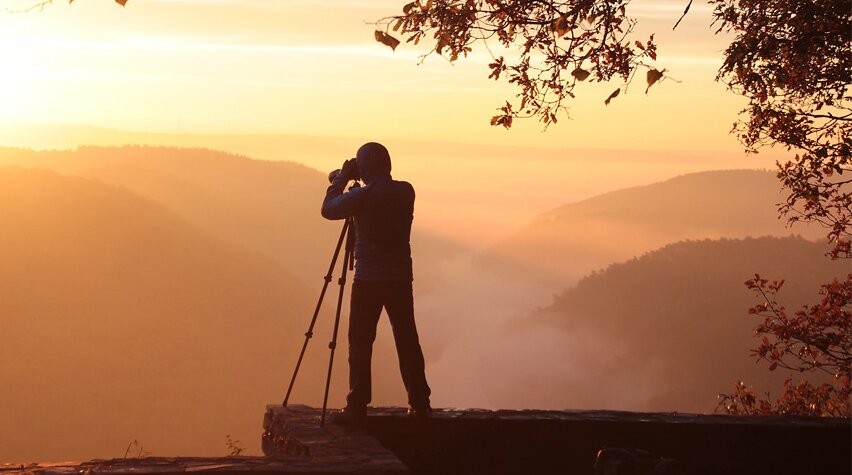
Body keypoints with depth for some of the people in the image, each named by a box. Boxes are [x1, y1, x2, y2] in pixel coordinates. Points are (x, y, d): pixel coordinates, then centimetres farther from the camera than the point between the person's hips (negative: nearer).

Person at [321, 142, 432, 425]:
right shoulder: (405, 192, 4)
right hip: (401, 277, 5)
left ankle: (357, 408, -2)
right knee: (407, 340, 10)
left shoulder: (363, 195, -12)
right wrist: (348, 180, 19)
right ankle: (419, 404, 13)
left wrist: (343, 178, 9)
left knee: (360, 343, 0)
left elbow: (328, 209, -1)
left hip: (369, 279, -5)